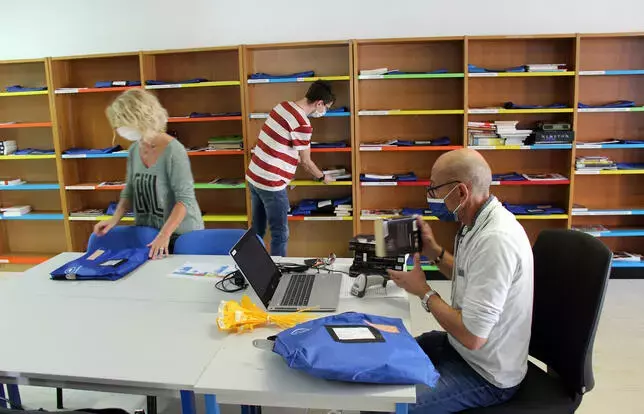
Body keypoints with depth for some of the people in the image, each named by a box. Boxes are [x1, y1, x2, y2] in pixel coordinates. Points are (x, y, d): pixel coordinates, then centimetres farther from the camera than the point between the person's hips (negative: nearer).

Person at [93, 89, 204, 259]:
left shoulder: (173, 151, -19)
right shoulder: (134, 150, 3)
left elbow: (185, 199, -21)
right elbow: (130, 191, 13)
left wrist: (165, 234, -30)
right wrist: (115, 218, -2)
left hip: (180, 234, -6)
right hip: (146, 233, 6)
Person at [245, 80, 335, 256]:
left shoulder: (283, 105, 7)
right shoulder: (302, 124, -18)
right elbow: (305, 162, -6)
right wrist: (322, 177, 12)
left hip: (254, 176, 9)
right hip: (271, 183, -9)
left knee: (257, 230, 19)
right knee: (280, 234, 4)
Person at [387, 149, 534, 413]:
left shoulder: (495, 240, -32)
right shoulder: (481, 221, -1)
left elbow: (472, 336, -31)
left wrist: (423, 291, -18)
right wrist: (434, 251, 1)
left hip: (485, 375, -9)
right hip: (462, 346, 9)